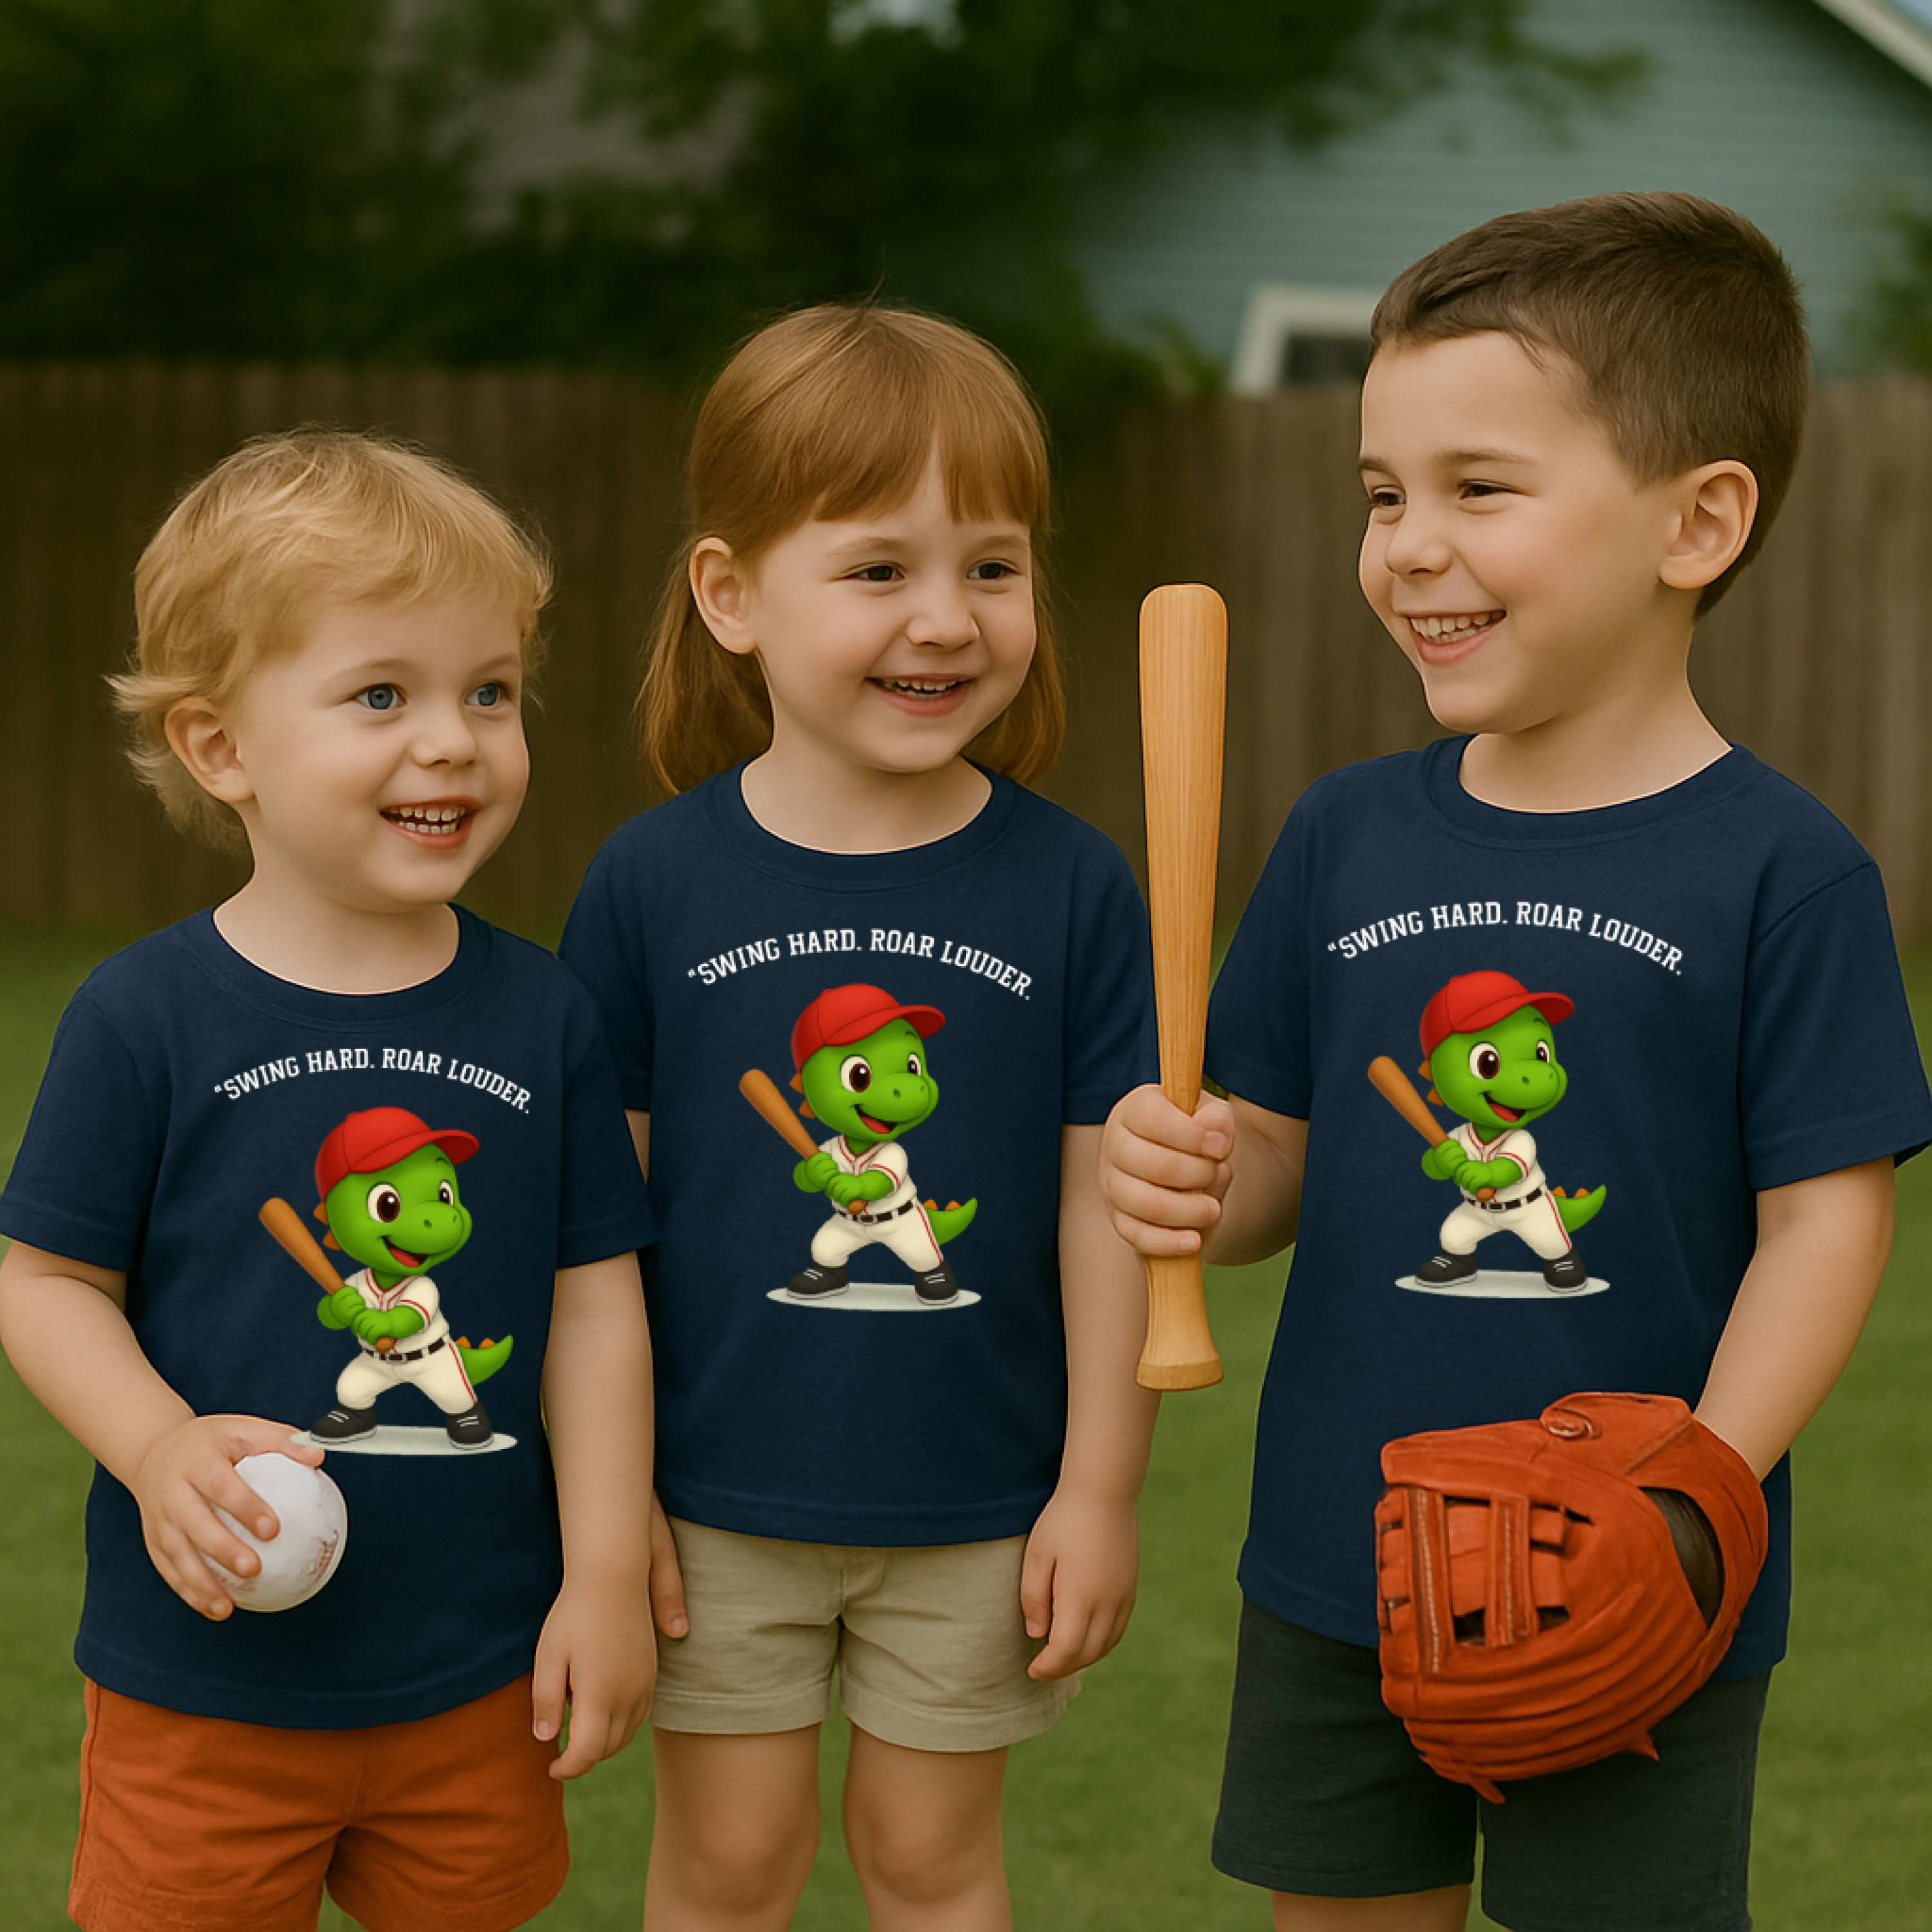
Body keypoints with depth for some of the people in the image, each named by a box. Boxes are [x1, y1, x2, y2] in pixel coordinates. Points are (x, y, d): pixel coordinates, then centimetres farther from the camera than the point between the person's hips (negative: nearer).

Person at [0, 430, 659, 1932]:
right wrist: (159, 1448, -22)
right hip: (207, 1676, -2)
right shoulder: (150, 1018, -11)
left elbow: (595, 1302, 2)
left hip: (479, 1672, 3)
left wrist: (607, 1576, 0)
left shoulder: (545, 1017, -3)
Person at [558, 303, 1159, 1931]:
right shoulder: (654, 882, -8)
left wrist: (1100, 1488, -3)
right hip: (716, 1499, 0)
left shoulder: (1069, 886, -8)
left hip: (976, 1509, 0)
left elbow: (1101, 1198, -3)